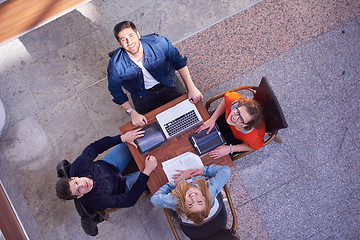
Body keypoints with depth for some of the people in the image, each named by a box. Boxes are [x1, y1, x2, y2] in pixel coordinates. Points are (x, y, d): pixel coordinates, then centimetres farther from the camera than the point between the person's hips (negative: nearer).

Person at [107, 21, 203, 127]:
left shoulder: (158, 42, -25)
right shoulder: (115, 65, -25)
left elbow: (178, 61, -10)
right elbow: (116, 91, -7)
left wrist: (191, 88, -14)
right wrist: (132, 113, -13)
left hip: (166, 86, 1)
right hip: (143, 97, -1)